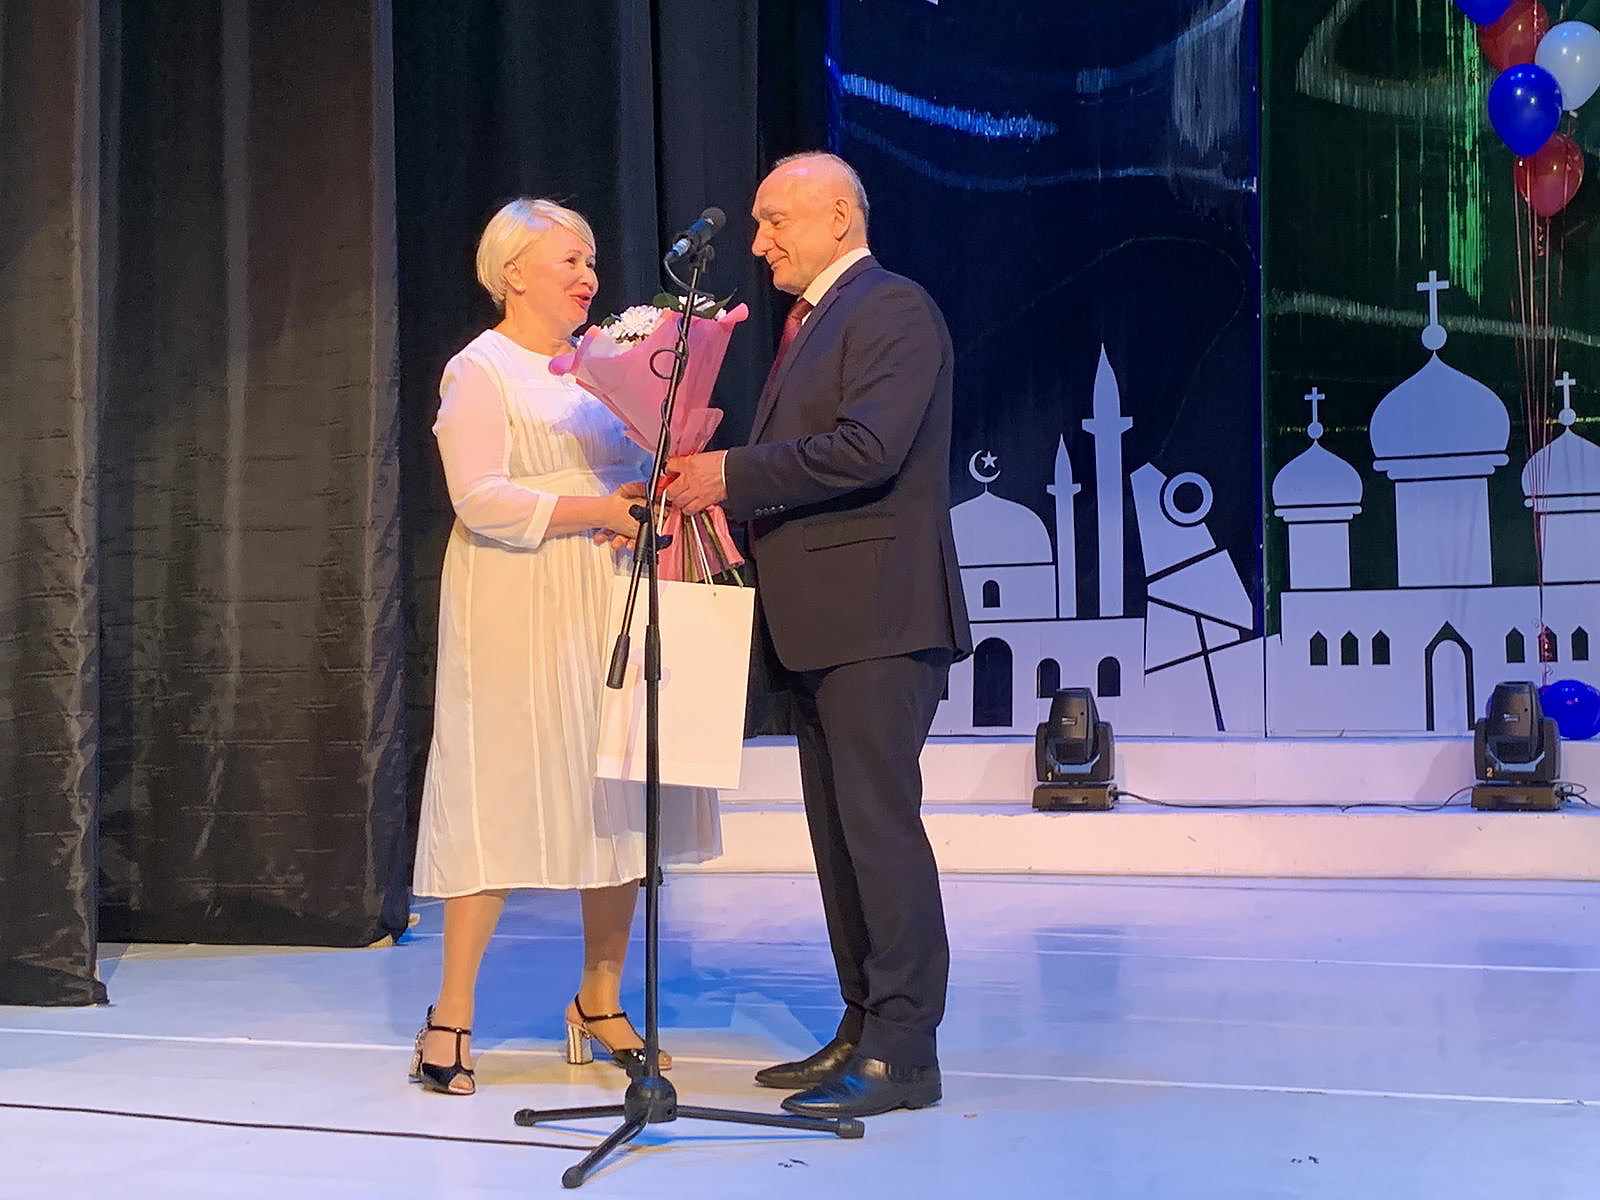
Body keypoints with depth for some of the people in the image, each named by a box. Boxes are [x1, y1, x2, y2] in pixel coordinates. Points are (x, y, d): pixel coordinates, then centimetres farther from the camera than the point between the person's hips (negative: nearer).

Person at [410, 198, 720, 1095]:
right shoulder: (479, 372, -2)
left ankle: (602, 1003, 16)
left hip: (610, 611, 6)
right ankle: (452, 1013, 5)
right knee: (501, 801, -5)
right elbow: (480, 499, -14)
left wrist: (647, 507, -2)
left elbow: (639, 471, 20)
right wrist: (596, 512, -19)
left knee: (619, 801, 4)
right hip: (519, 617, -6)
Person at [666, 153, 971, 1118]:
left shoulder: (895, 310, -9)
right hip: (821, 616, 10)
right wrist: (724, 492, 4)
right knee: (839, 832, 12)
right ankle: (863, 1032, 20)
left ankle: (903, 1054, -4)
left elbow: (866, 450, -21)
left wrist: (731, 474, -16)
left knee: (880, 824, -9)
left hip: (878, 613, -10)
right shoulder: (812, 322, 22)